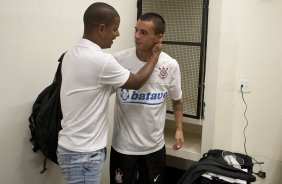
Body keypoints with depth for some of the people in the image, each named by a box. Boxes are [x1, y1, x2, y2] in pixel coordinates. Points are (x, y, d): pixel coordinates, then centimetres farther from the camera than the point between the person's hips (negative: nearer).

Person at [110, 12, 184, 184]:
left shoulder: (171, 65, -8)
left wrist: (179, 129, 5)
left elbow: (177, 99, 7)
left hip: (155, 145, 2)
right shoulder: (119, 60, -13)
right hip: (123, 145, -1)